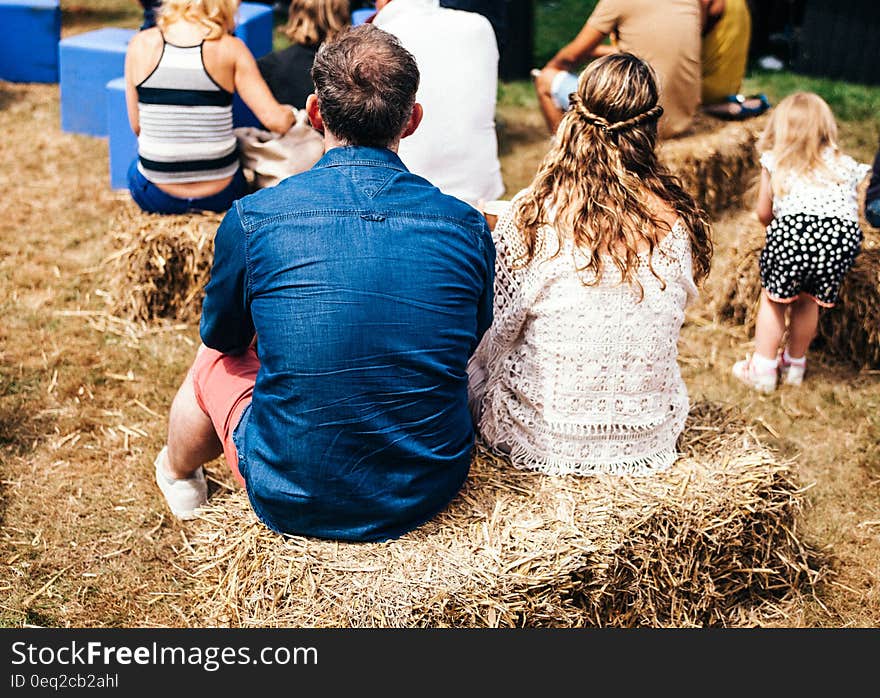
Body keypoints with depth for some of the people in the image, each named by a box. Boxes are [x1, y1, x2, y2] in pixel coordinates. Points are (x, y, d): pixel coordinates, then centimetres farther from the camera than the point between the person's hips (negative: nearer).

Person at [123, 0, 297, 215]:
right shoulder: (229, 48, -9)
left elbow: (136, 126, 2)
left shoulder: (141, 44, -4)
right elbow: (276, 121, -11)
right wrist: (291, 112, 12)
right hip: (220, 196, 0)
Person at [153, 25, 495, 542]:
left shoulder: (251, 219, -14)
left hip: (294, 503, -2)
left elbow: (222, 336, 6)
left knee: (216, 361, 26)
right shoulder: (467, 227, -9)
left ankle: (178, 473, 59)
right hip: (432, 493, 3)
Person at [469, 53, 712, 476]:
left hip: (541, 440, -3)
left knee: (480, 358, 28)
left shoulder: (527, 218, -19)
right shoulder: (678, 221, -11)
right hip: (649, 440, 4)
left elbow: (497, 333, -8)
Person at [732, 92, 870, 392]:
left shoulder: (774, 162, 20)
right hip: (843, 234, 3)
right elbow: (852, 210, 23)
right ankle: (795, 365, 37)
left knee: (773, 298, 18)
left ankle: (763, 368, 23)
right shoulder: (847, 165, 26)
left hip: (795, 229, -2)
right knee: (808, 300, 23)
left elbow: (764, 213, 22)